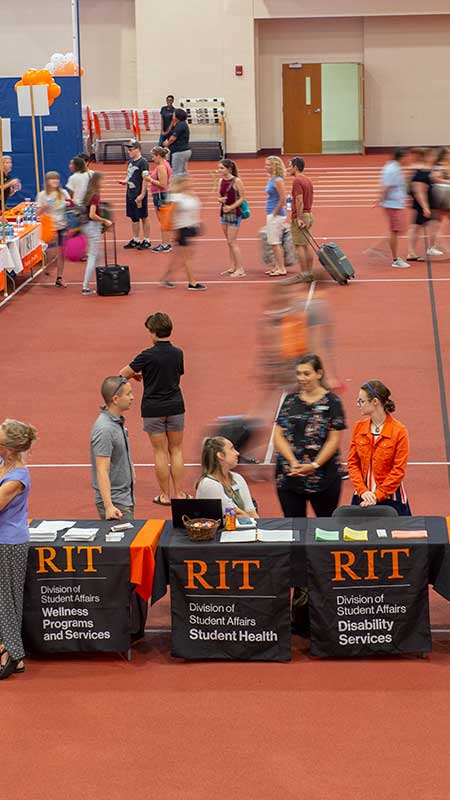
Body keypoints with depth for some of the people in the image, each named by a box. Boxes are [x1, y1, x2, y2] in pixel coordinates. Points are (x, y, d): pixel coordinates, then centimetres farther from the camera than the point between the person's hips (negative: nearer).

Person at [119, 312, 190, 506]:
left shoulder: (148, 356, -16)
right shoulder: (178, 354, -2)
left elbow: (123, 374, -10)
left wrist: (136, 374, 12)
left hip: (153, 410, -3)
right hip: (175, 406, 3)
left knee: (160, 452, 5)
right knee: (176, 451, 11)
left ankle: (164, 495, 9)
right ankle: (179, 493, 13)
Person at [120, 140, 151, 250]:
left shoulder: (143, 162, -14)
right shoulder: (131, 161, 11)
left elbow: (145, 179, -17)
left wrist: (142, 195, -21)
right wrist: (125, 181, 2)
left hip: (139, 195, -8)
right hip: (130, 194, 8)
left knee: (144, 217, 1)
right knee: (134, 218, 14)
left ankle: (146, 241, 9)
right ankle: (135, 240, 23)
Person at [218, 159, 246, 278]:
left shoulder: (236, 181, -12)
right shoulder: (221, 181, 7)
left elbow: (242, 198, -11)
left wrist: (231, 207, -20)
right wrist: (220, 199, -10)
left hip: (234, 213, -7)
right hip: (224, 213, 7)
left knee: (232, 242, -8)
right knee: (229, 242, 10)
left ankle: (240, 269, -3)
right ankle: (233, 267, 16)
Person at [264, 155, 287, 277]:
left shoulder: (278, 180, -16)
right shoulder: (271, 180, 12)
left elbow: (282, 199, -21)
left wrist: (275, 213, -16)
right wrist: (271, 214, 17)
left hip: (276, 214, -10)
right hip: (271, 214, 10)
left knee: (275, 242, -6)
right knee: (274, 242, 14)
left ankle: (282, 269, -2)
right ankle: (278, 267, 21)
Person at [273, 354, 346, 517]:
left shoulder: (332, 402, 0)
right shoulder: (290, 400, 10)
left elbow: (334, 440, -5)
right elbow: (278, 436, 5)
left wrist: (315, 465, -16)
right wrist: (293, 462, -11)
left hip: (323, 476, -3)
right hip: (289, 476, 3)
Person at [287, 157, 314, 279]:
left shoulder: (297, 181, -15)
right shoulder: (308, 180, 14)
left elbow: (299, 200, -22)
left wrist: (299, 218, -22)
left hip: (299, 216, -9)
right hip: (308, 214, 9)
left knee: (299, 246, -5)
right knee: (307, 244, 11)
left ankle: (304, 273, -5)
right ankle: (310, 272, 14)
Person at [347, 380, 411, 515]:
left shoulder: (399, 431, -9)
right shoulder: (358, 427, 5)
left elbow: (399, 470, -10)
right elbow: (352, 463, 4)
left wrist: (377, 496, -15)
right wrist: (363, 491, -10)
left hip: (390, 497, -4)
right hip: (362, 497, 4)